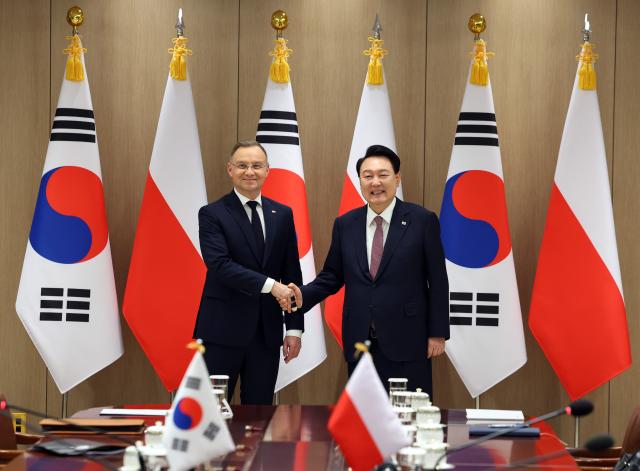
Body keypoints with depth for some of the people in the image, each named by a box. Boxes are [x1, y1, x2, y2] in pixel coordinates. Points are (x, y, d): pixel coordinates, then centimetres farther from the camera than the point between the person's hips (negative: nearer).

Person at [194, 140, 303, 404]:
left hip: (267, 332, 4)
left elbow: (292, 274, 10)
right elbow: (219, 265, -16)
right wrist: (270, 285, -25)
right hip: (222, 332, -4)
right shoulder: (212, 214, -3)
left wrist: (294, 328, 5)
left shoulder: (283, 215, 10)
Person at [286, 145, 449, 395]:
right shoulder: (345, 224, 8)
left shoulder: (422, 220, -3)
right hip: (359, 341, 3)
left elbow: (437, 281, -2)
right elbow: (332, 276, 13)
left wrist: (437, 333, -4)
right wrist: (304, 295, -6)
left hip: (406, 339, -3)